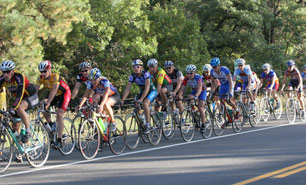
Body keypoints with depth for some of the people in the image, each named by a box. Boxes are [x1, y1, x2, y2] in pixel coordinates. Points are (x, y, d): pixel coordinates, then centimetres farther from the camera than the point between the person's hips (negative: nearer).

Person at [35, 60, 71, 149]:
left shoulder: (55, 76, -32)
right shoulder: (40, 78, -16)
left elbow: (54, 90, -42)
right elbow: (35, 90, -20)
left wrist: (48, 102, -52)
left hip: (64, 93, -7)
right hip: (55, 94, 7)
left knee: (59, 115, -19)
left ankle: (59, 141, -19)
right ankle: (51, 125, 15)